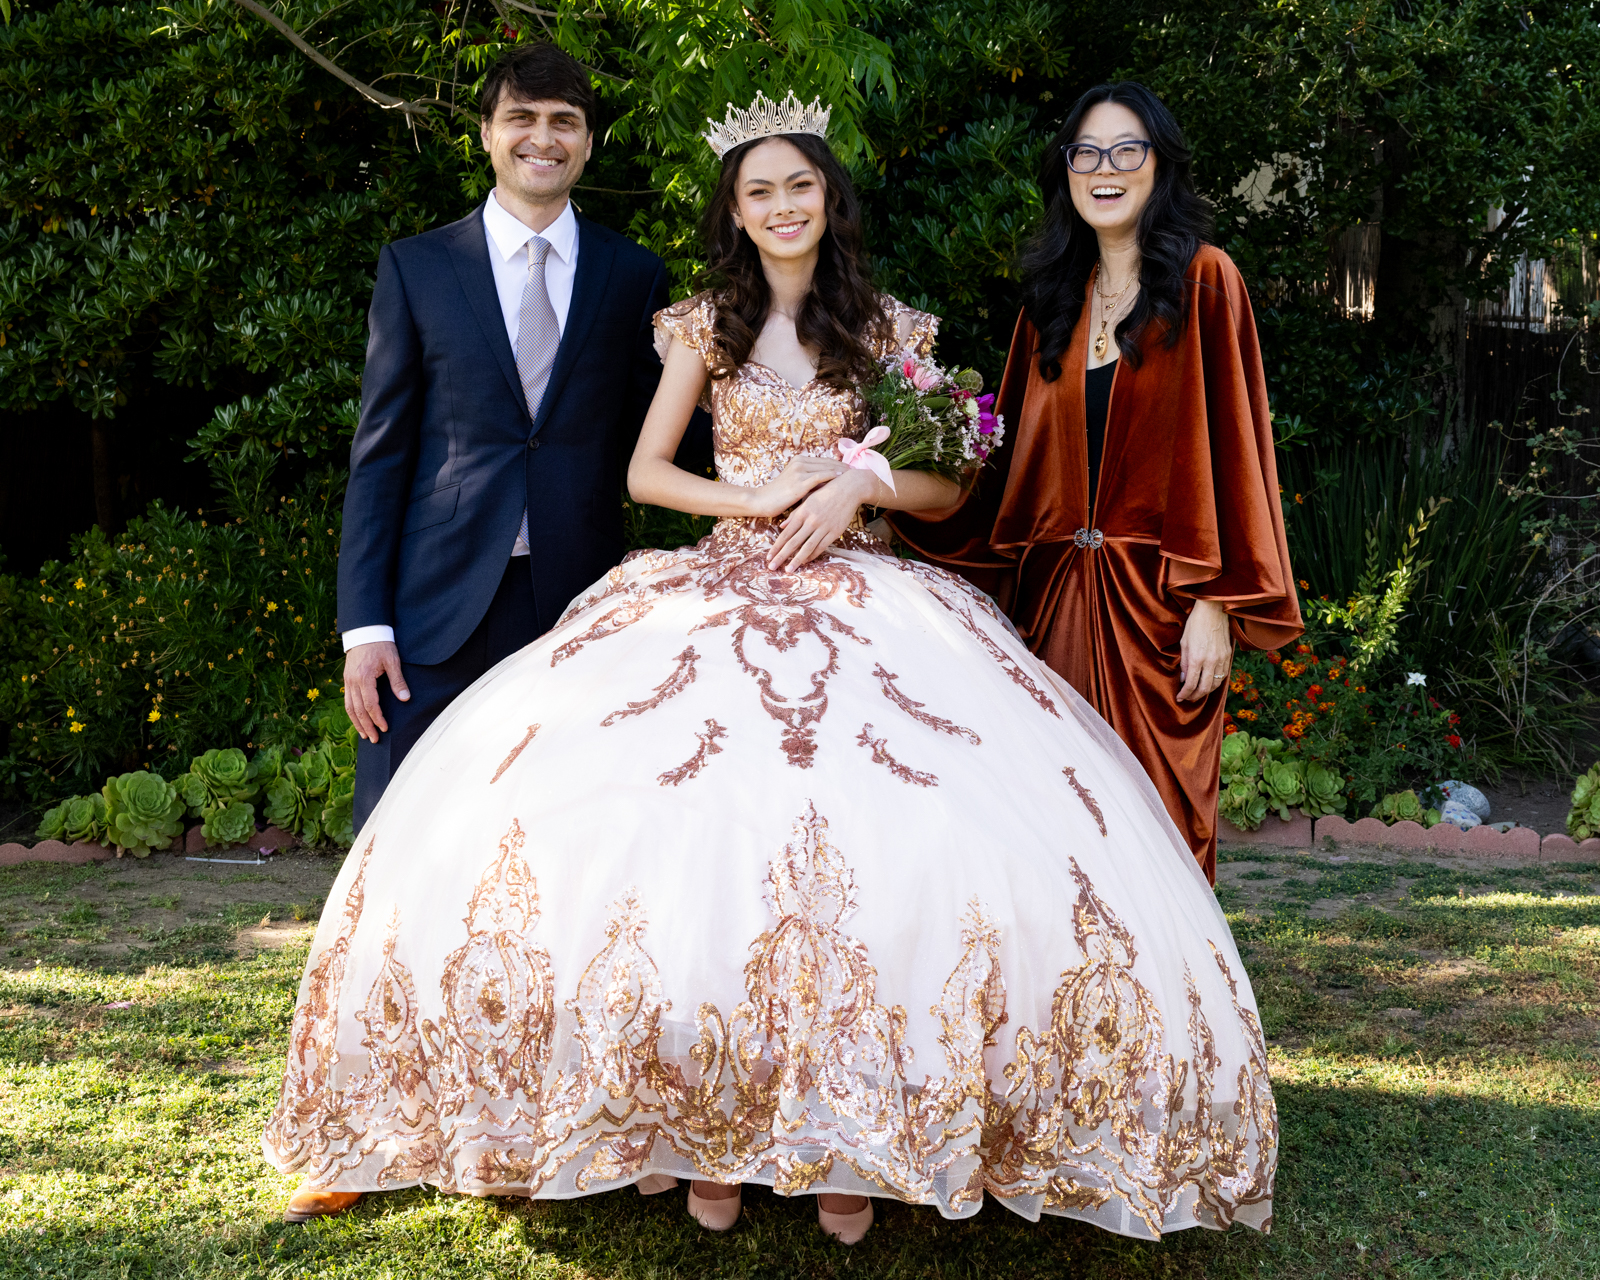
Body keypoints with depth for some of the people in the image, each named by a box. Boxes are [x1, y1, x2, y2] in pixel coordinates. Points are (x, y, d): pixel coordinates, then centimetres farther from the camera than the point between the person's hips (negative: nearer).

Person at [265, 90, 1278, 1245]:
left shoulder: (892, 329, 11)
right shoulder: (705, 327, 12)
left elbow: (949, 485, 10)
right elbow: (645, 472, 11)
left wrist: (862, 484, -9)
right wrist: (752, 497, -5)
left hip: (864, 602, 0)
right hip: (720, 595, 1)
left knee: (868, 845, -23)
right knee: (696, 836, -21)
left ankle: (852, 1134, -11)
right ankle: (707, 1130, -9)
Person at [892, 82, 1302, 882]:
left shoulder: (1201, 280, 0)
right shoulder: (1054, 296, 15)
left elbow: (1227, 444, -6)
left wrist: (1218, 603, -13)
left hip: (1157, 600, -4)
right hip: (1054, 597, 5)